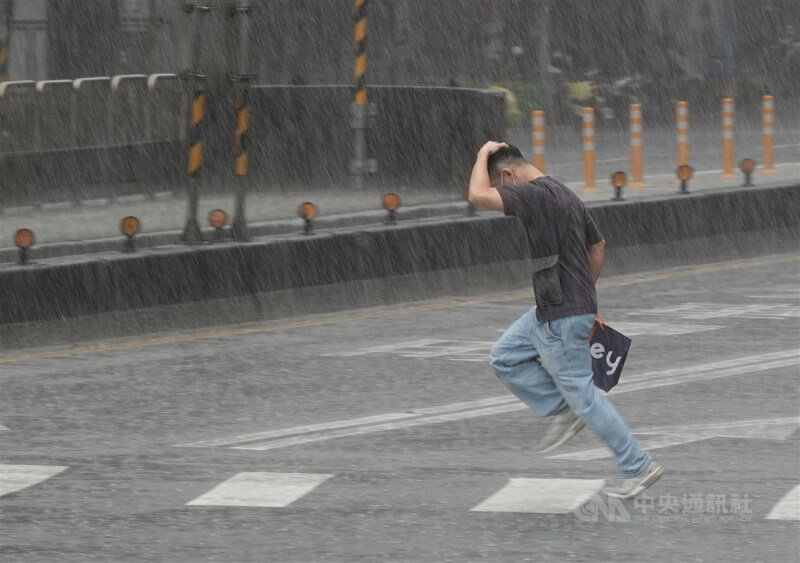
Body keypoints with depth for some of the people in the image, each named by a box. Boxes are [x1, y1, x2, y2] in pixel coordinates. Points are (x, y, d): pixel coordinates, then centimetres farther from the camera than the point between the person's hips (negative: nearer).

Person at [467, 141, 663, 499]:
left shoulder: (535, 194, -19)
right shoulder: (561, 193, 11)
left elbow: (478, 195, -30)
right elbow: (598, 246, 21)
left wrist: (484, 154, -14)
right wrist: (585, 291, 27)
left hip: (564, 316, -10)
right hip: (552, 310, 10)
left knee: (582, 394, -1)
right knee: (504, 357, 16)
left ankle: (638, 467, 5)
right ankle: (562, 412, 17)